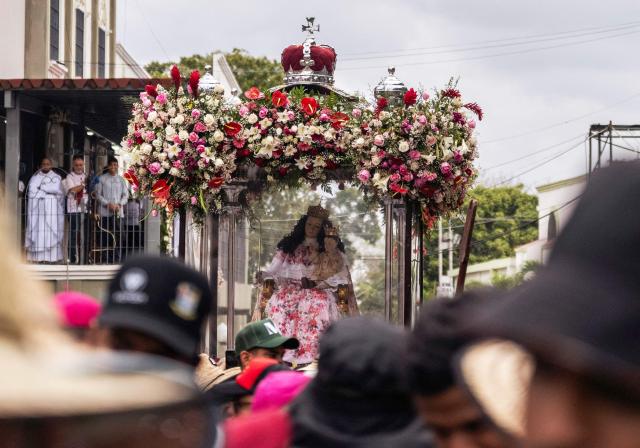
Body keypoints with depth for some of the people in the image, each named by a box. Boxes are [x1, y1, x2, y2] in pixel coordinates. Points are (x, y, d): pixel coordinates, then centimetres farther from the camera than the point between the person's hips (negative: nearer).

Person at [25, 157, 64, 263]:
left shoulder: (56, 177, 12)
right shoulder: (35, 177, 14)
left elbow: (56, 189, -7)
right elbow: (31, 191, -1)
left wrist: (41, 187, -2)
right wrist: (48, 191, -6)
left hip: (52, 209, -1)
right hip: (37, 209, 1)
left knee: (52, 231, -7)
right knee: (38, 233, -7)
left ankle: (52, 257, -8)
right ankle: (39, 257, -8)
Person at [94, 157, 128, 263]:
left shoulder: (121, 179, 12)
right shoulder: (102, 179, 5)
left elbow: (126, 195, 11)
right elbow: (98, 194, 2)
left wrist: (119, 204, -7)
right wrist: (107, 204, -11)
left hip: (118, 212, 2)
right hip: (105, 212, -2)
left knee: (118, 236, -3)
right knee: (105, 236, -3)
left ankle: (116, 259, 3)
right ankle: (104, 260, 1)